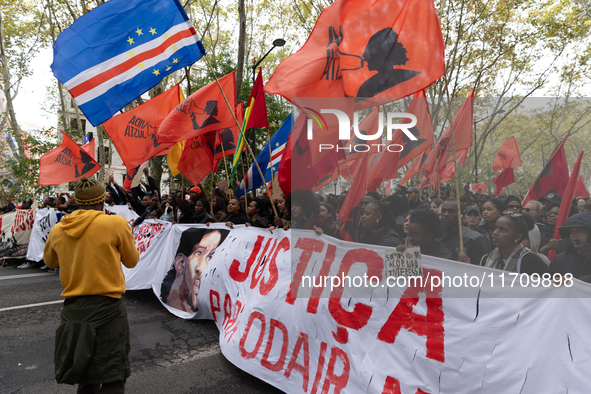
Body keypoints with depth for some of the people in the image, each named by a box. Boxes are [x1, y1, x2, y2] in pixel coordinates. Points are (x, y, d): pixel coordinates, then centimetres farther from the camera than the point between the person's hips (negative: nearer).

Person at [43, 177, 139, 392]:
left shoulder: (57, 230, 3)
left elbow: (49, 261, 24)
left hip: (72, 309, 5)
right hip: (107, 307, -5)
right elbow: (131, 261, 3)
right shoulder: (117, 223, -10)